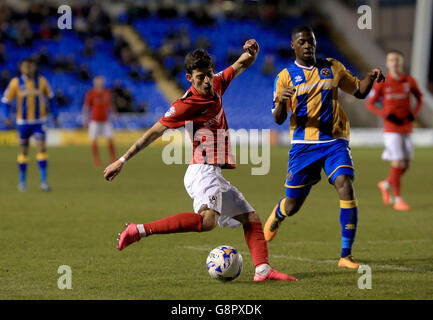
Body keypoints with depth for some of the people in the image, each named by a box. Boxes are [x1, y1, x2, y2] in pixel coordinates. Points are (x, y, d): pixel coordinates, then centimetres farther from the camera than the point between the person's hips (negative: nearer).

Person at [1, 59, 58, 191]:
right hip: (23, 122, 0)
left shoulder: (41, 81, -3)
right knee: (24, 151, 8)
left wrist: (55, 115, 11)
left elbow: (50, 97, 11)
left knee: (41, 148, -12)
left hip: (39, 122, 0)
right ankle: (22, 181, 21)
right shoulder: (16, 82, -6)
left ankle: (43, 181, -12)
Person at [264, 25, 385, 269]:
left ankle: (346, 256, -18)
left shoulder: (332, 68, 9)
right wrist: (281, 102, -23)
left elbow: (359, 92, 19)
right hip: (303, 146, -1)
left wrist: (371, 78, -3)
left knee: (346, 187, -23)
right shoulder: (286, 76, 3)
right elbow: (278, 119, -1)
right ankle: (277, 215, 45)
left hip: (335, 142, 1)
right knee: (292, 206, 4)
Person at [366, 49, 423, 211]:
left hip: (407, 127, 4)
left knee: (406, 164, 7)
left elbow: (420, 98, 15)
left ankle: (386, 185, 33)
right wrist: (387, 115, -13)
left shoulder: (409, 81, 2)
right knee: (398, 162, -12)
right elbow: (370, 104, 0)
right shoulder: (381, 83, -5)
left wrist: (414, 113, -3)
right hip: (391, 128, -4)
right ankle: (397, 199, -5)